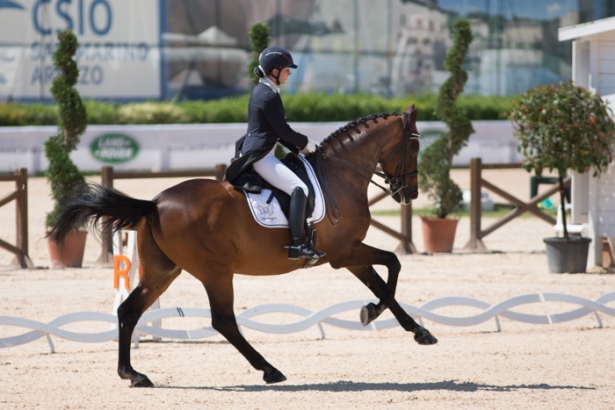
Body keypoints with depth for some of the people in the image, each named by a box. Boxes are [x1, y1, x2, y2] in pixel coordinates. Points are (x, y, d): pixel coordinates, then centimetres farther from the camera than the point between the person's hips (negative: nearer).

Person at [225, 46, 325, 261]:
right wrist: (306, 143, 2)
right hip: (261, 156, -11)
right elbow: (283, 131, -13)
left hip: (253, 154, 11)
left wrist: (298, 147, 14)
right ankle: (297, 245, -30)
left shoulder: (260, 91, 16)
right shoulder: (269, 96, -16)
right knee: (299, 188, -22)